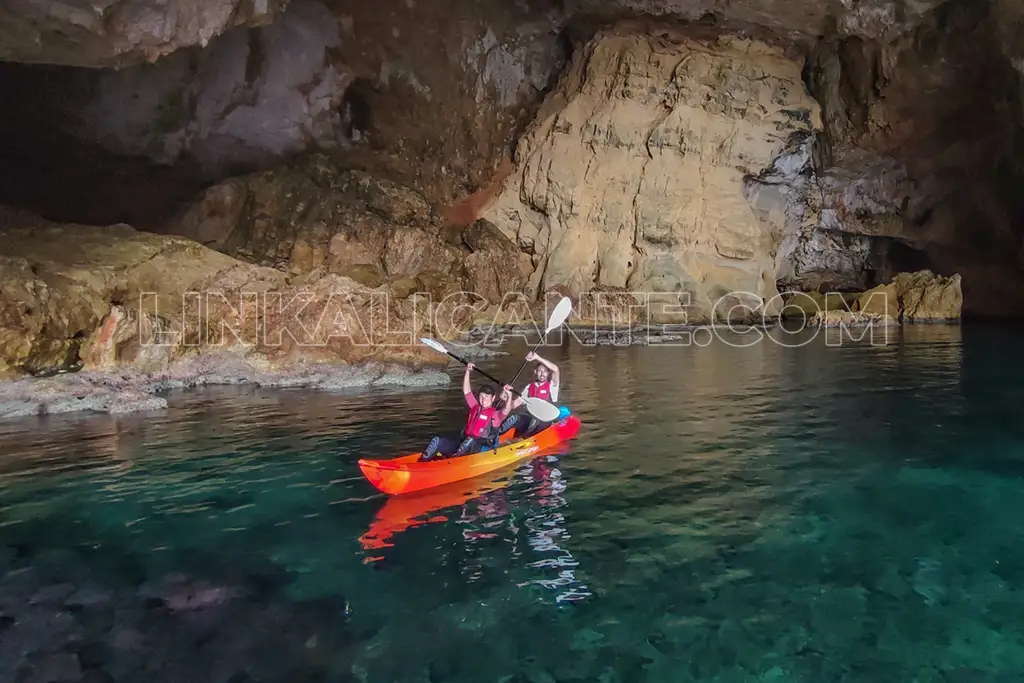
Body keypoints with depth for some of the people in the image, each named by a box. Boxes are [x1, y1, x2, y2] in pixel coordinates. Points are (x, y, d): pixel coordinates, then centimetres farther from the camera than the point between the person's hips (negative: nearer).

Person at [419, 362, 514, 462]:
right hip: (462, 444, 5)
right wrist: (468, 371, 15)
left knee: (470, 441, -40)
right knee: (437, 441, -14)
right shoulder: (475, 407, 21)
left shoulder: (495, 414, 5)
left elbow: (506, 410, -16)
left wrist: (509, 395, -34)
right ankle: (421, 463, -30)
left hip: (480, 449, -5)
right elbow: (466, 391, 22)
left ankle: (453, 459, -56)